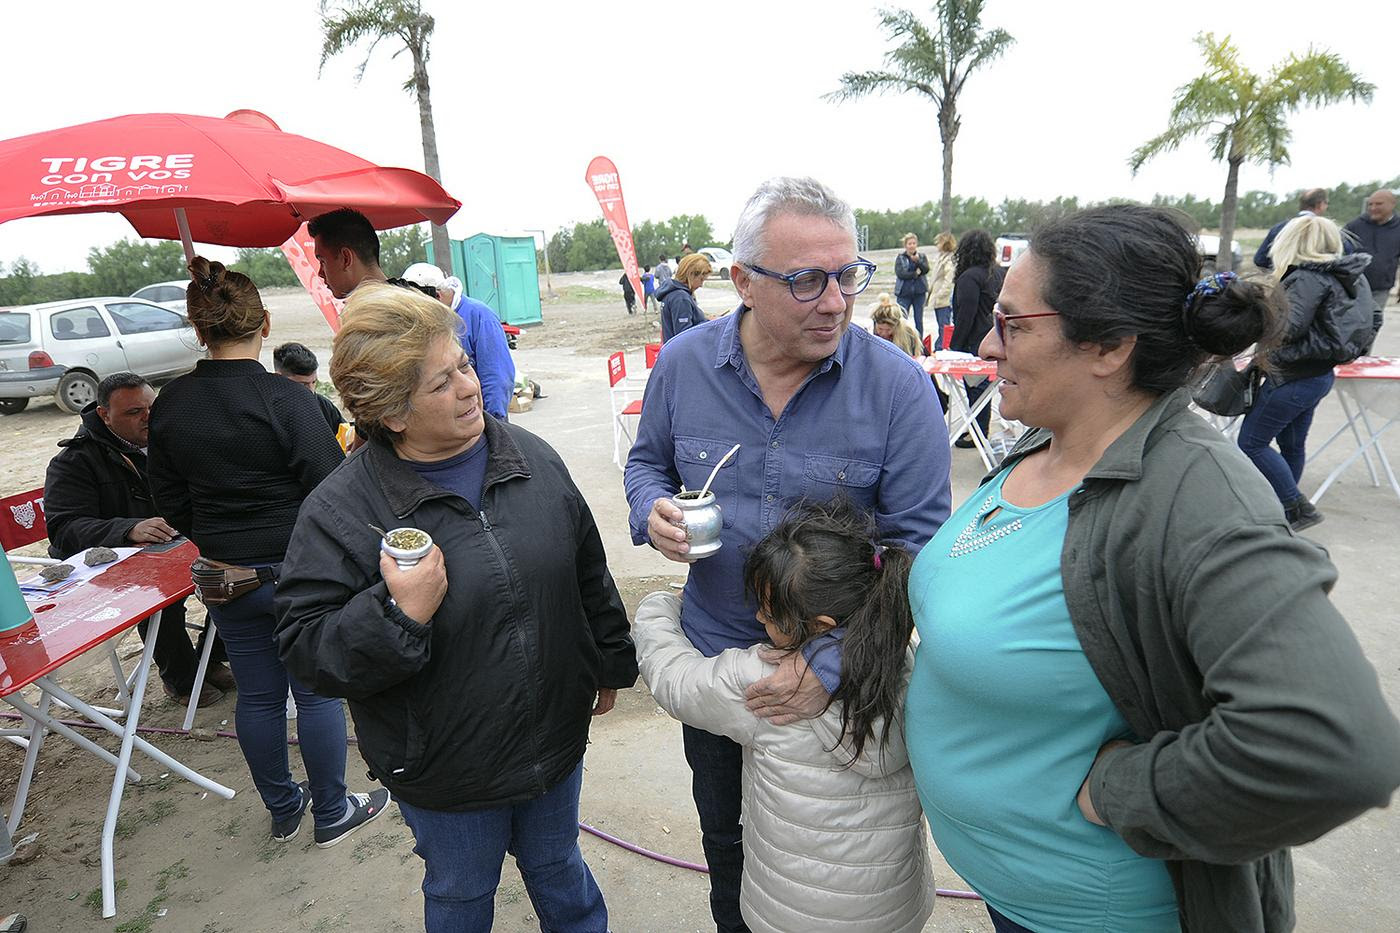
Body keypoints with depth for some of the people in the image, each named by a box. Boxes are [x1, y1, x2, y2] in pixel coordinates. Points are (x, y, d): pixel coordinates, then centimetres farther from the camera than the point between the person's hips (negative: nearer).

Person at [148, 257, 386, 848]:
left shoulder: (169, 406, -1)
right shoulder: (285, 399, -20)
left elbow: (170, 502, 8)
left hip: (226, 576, 6)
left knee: (258, 694, 18)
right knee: (317, 691, 10)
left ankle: (282, 810, 35)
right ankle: (332, 814, 25)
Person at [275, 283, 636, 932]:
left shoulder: (531, 457, -7)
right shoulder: (339, 511, -19)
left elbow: (588, 569, 3)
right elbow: (304, 648, -16)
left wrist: (609, 665, 11)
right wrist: (397, 614, -34)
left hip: (555, 734, 3)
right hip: (446, 771, -3)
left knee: (556, 865, 28)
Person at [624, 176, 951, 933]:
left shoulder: (897, 386, -20)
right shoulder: (683, 365, -11)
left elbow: (918, 537, -19)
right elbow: (648, 460, 6)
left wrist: (834, 662, -27)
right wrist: (652, 510, -18)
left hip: (841, 669, -2)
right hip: (712, 647, 3)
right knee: (725, 836, 29)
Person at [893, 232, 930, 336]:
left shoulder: (922, 256, 9)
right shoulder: (900, 258, 4)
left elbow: (926, 269, -8)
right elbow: (900, 273, -9)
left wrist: (918, 261, -24)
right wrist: (915, 274, -10)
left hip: (919, 293, 2)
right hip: (904, 293, -2)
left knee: (919, 321, 6)